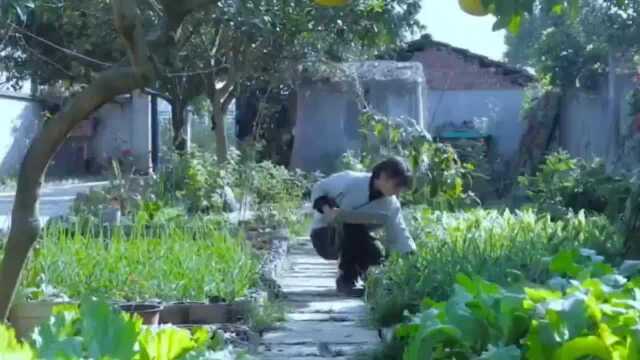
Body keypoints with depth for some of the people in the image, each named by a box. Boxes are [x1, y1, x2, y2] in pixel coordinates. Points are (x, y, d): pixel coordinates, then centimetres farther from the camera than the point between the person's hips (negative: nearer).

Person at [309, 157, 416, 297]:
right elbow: (318, 189, -12)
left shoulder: (391, 206, -7)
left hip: (352, 240, 5)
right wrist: (327, 209, -30)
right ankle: (346, 281, -22)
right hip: (324, 235, -5)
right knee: (352, 226, -36)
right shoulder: (350, 181, -23)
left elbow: (400, 236, -6)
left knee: (376, 253, -26)